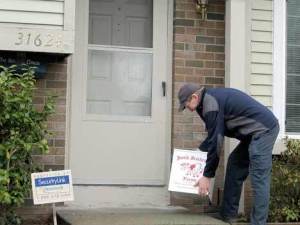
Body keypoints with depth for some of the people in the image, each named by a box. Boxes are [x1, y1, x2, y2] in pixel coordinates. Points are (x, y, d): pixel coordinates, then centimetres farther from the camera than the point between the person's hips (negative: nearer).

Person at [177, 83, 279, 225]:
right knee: (235, 164, 12)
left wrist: (207, 176, -12)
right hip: (257, 131, 10)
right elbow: (215, 134, 27)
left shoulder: (210, 103, -16)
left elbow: (215, 141, -17)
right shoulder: (212, 98, 16)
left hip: (263, 129, -10)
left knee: (258, 178, -12)